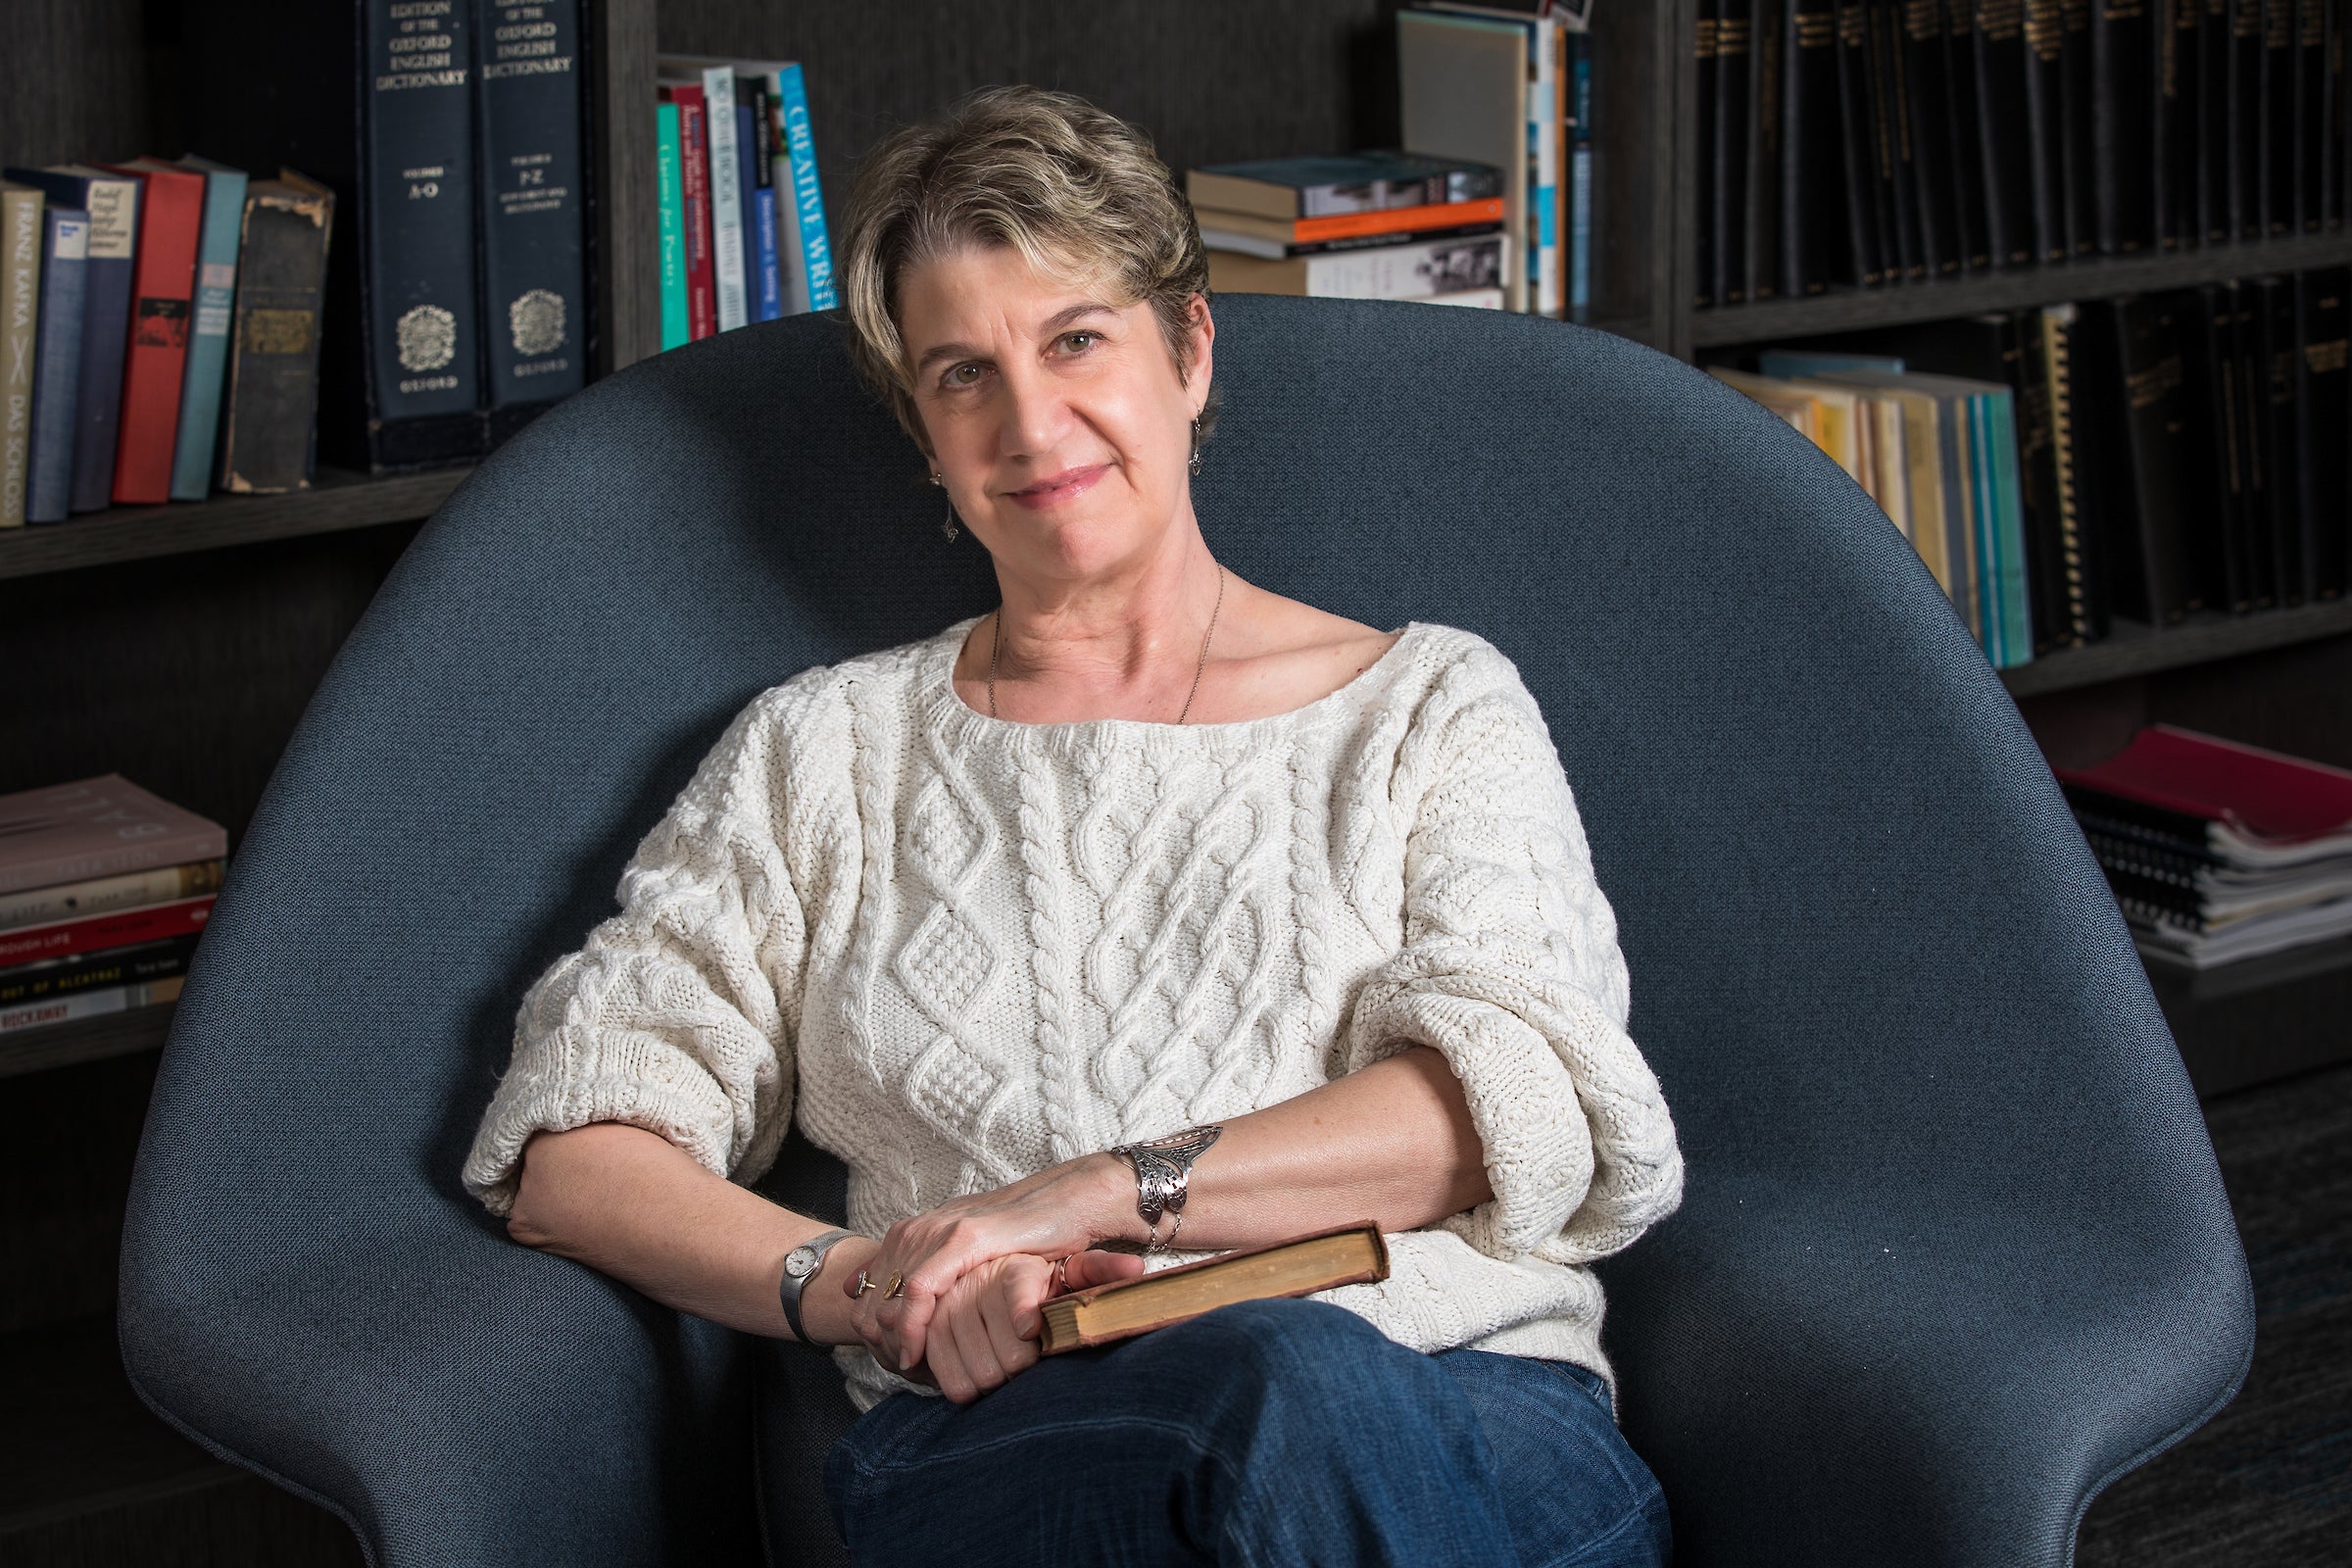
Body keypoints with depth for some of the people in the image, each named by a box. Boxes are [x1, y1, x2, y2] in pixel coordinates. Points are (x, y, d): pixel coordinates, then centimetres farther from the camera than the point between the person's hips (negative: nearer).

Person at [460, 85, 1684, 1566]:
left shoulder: (1432, 707, 19)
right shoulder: (825, 752, 22)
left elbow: (1529, 1105, 2)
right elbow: (569, 1153, 13)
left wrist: (1098, 1191, -11)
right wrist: (862, 1286, -8)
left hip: (1467, 1407, 1)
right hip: (1001, 1437, -1)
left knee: (1326, 1405, -39)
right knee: (1286, 1379, -39)